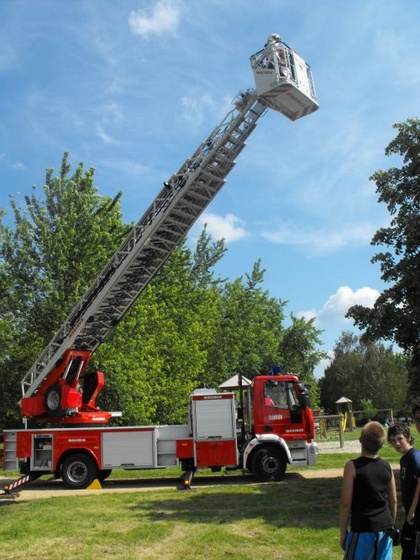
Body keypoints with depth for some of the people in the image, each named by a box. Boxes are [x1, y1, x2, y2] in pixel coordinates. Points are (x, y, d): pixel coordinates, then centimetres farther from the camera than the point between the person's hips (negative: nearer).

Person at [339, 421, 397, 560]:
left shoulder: (353, 466, -13)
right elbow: (393, 501, 10)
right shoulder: (387, 467, 2)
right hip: (385, 530, 5)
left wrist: (343, 532, -3)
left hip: (362, 531, -5)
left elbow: (345, 503, -12)